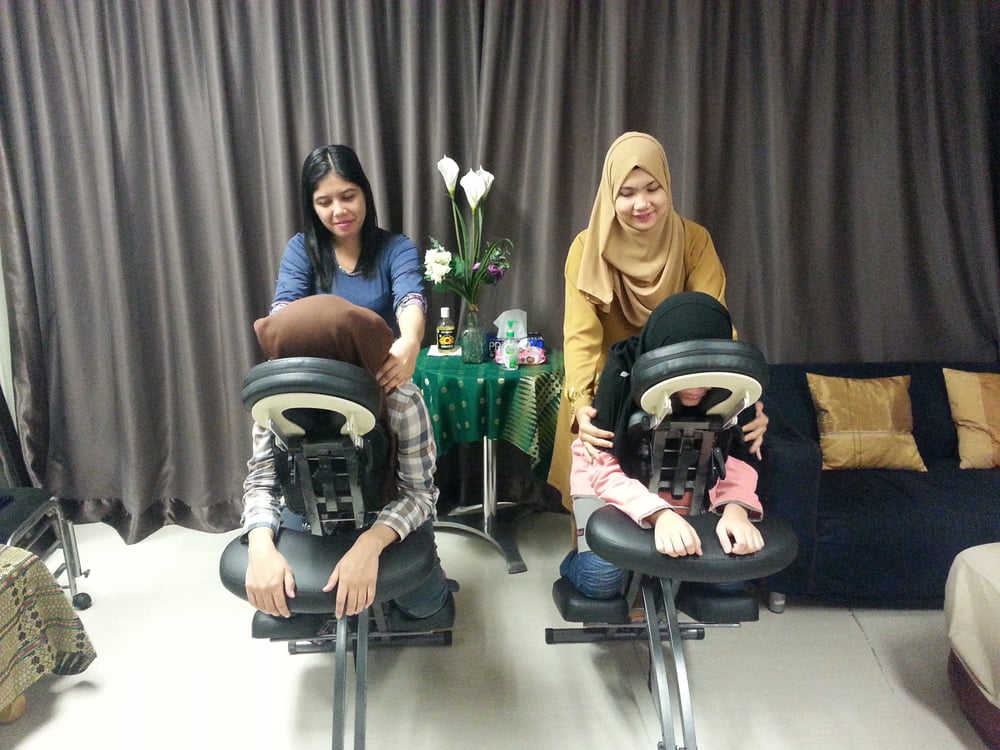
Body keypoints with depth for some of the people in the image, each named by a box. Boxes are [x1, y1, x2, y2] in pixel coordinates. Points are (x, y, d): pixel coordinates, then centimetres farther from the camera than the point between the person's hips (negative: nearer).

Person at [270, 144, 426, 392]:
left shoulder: (397, 249, -1)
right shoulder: (300, 250, 3)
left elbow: (410, 300, -19)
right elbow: (284, 307, -11)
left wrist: (410, 343, -42)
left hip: (382, 378, 0)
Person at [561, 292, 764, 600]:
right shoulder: (623, 371, -30)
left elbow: (735, 457, -20)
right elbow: (606, 469, -32)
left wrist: (735, 508, -42)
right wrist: (659, 513, -49)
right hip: (616, 479, -3)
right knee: (603, 578, -23)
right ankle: (575, 561, 14)